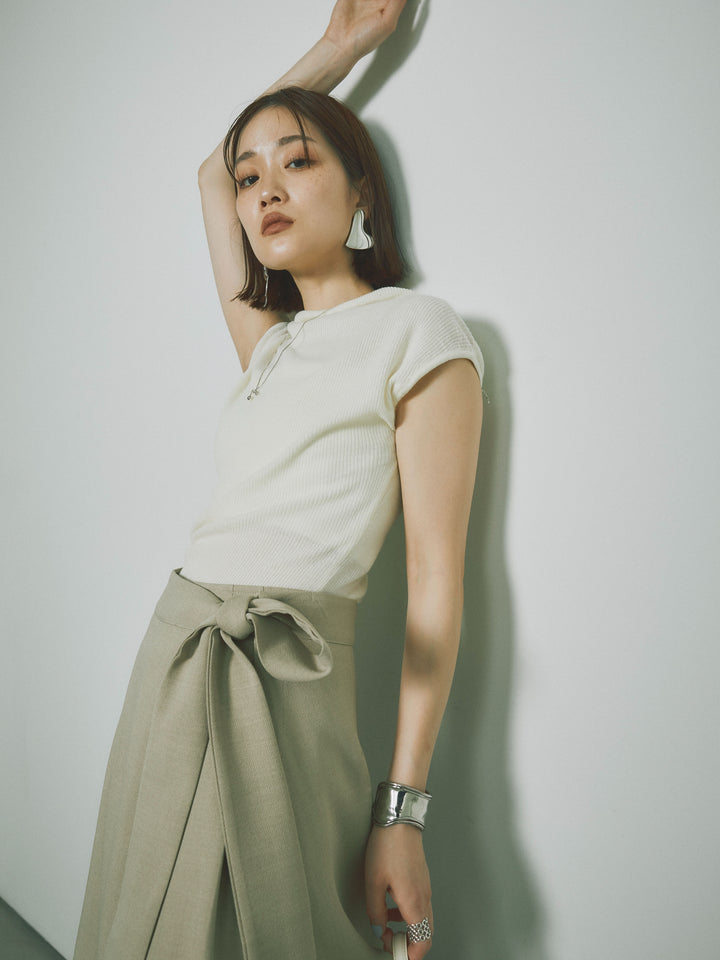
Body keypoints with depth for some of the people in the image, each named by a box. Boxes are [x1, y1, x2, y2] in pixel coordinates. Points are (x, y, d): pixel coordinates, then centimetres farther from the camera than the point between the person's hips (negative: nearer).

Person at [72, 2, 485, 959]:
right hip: (173, 660, 7)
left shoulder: (417, 329, -4)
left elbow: (435, 582, -9)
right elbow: (209, 173, 28)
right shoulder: (270, 343, 14)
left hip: (282, 682, -6)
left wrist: (402, 806, -12)